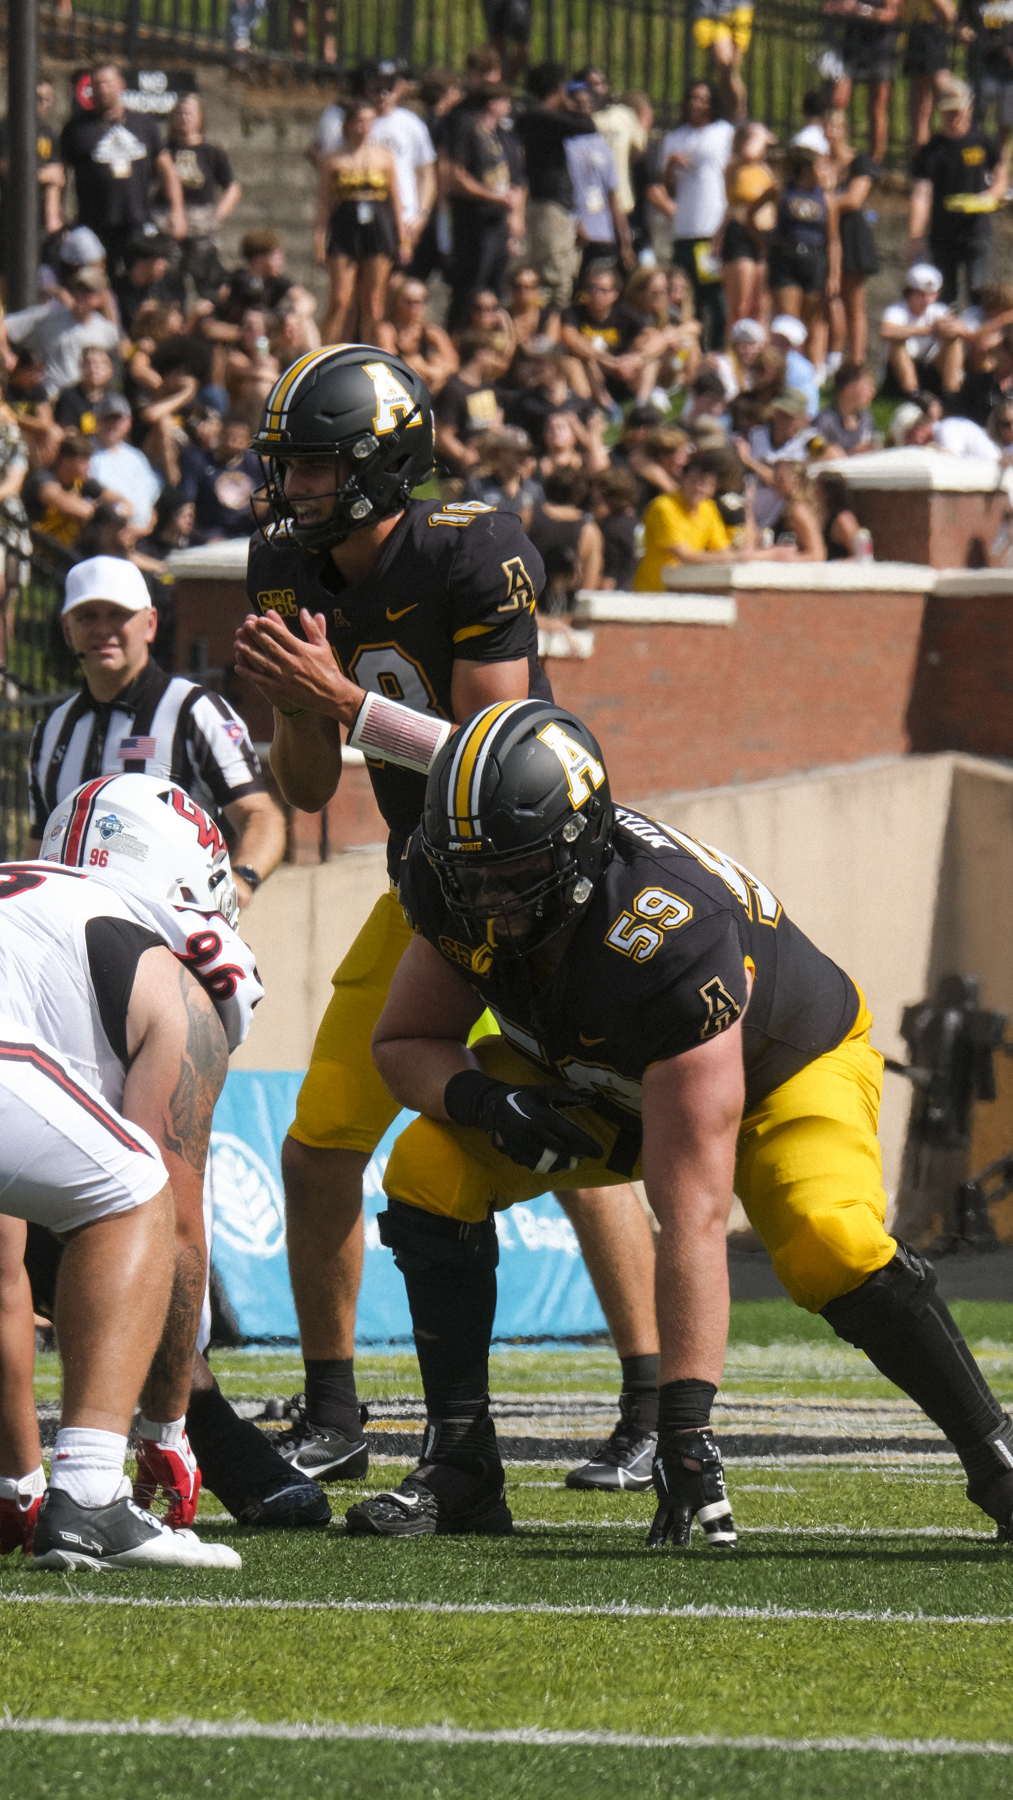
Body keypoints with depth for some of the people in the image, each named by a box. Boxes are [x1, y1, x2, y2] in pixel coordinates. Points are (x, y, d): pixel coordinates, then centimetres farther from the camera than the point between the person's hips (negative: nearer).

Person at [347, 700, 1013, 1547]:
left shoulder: (667, 940, -44)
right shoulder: (463, 900, -27)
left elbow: (692, 1214, -45)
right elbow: (405, 1044, -8)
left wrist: (688, 1424, -47)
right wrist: (484, 1100, -34)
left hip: (787, 1068, -6)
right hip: (602, 1083, 6)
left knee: (832, 1247, -33)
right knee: (429, 1172, -18)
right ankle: (460, 1468, -8)